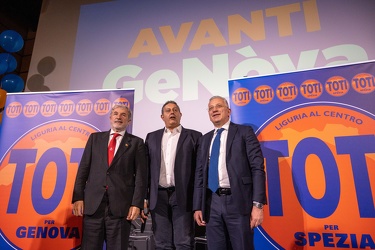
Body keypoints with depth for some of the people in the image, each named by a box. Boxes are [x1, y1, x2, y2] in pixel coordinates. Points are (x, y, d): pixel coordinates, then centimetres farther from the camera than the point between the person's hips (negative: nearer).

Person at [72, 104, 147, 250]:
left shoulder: (136, 143, 6)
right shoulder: (95, 138, 13)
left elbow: (141, 176, 0)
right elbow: (83, 169, 9)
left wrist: (136, 204, -8)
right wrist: (78, 197, 1)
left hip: (121, 205, -2)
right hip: (93, 203, 2)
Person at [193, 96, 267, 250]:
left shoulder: (244, 132, 2)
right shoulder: (204, 139, 14)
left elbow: (258, 168, -5)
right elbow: (200, 174, 13)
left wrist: (257, 204, -12)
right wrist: (198, 207, 8)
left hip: (238, 201, -4)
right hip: (212, 203, 4)